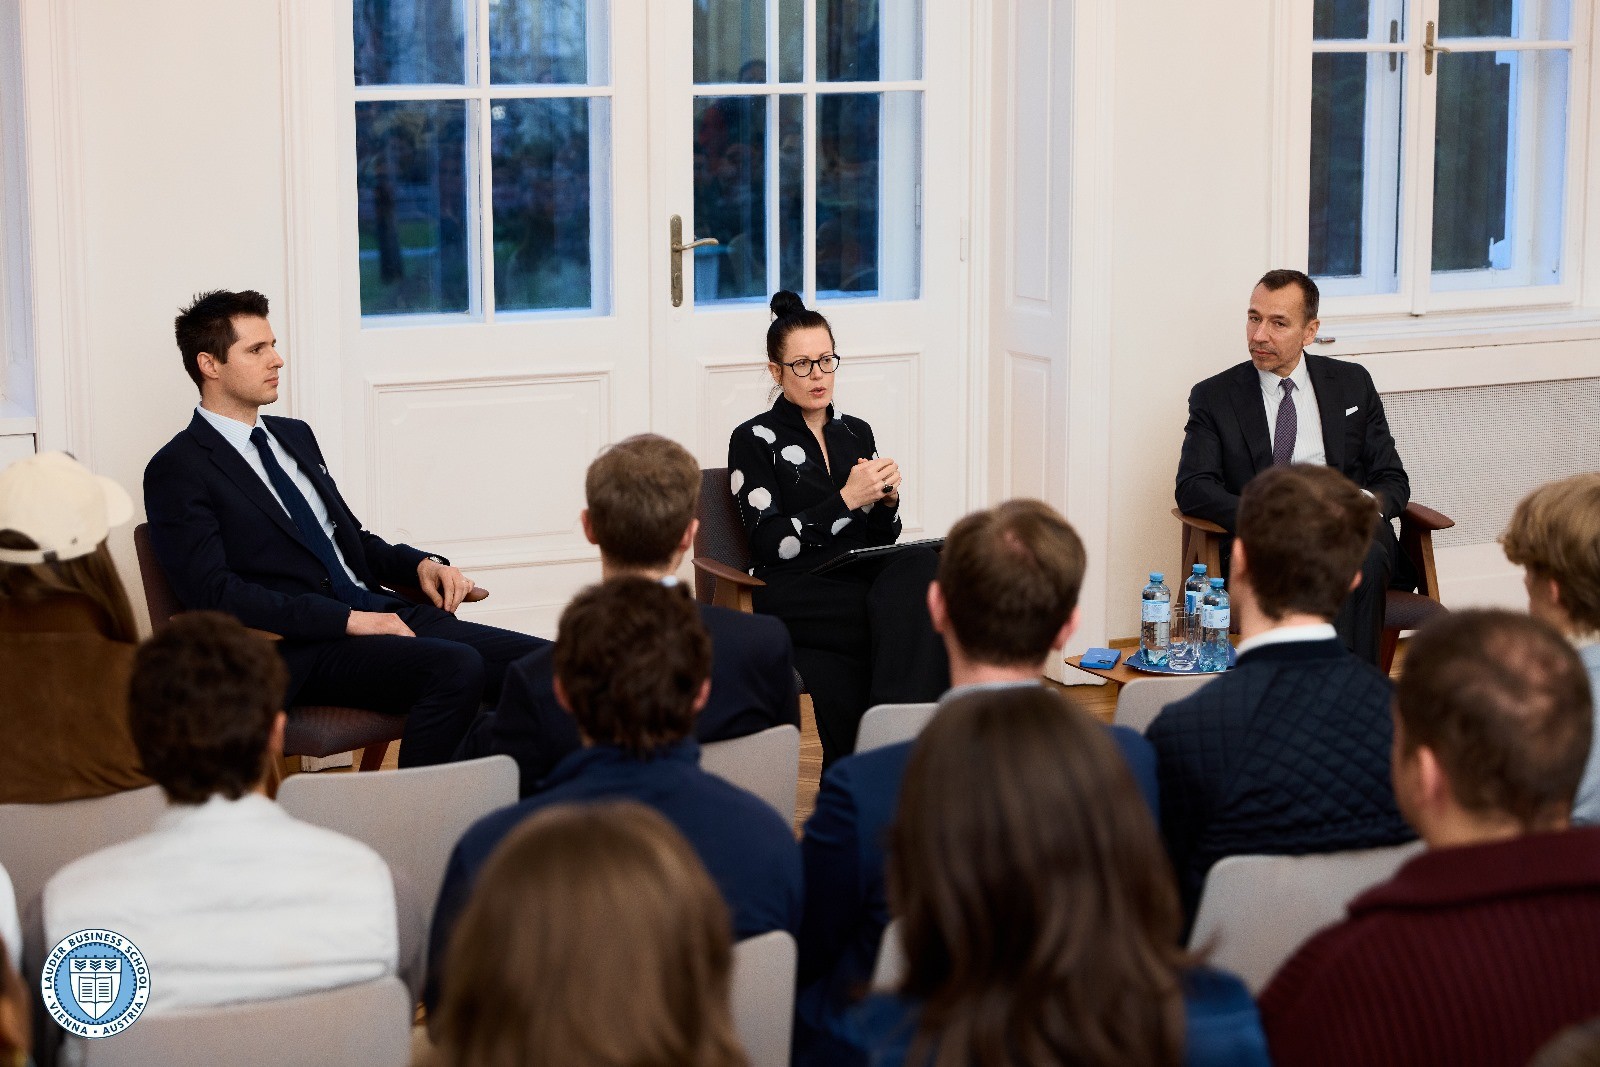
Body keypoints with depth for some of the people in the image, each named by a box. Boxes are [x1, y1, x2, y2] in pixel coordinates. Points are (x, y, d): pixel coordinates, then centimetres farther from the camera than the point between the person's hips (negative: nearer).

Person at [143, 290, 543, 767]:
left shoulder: (295, 436, 22)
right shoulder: (177, 471, -2)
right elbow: (214, 593, -13)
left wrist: (421, 564, 7)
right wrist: (347, 619, -19)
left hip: (381, 616, 8)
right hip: (301, 651, -7)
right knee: (456, 668, -33)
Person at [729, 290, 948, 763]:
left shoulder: (856, 433, 21)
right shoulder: (755, 440, 4)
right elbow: (771, 545, -7)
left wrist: (886, 498, -1)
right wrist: (847, 501, -14)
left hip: (859, 580, 5)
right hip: (794, 592, -5)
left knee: (920, 564, -33)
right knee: (918, 629, -33)